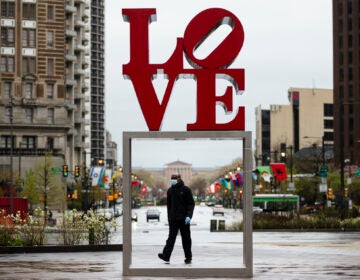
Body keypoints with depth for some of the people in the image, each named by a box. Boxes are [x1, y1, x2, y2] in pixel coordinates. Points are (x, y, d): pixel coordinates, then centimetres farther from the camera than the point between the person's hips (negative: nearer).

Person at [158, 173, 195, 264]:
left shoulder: (186, 190, -2)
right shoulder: (170, 190, 10)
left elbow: (191, 204, -4)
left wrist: (189, 216, -17)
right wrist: (169, 217, 15)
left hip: (184, 219, -3)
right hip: (173, 218, 3)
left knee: (186, 238, 5)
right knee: (171, 237, -8)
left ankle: (188, 257, 12)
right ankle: (166, 256, -20)